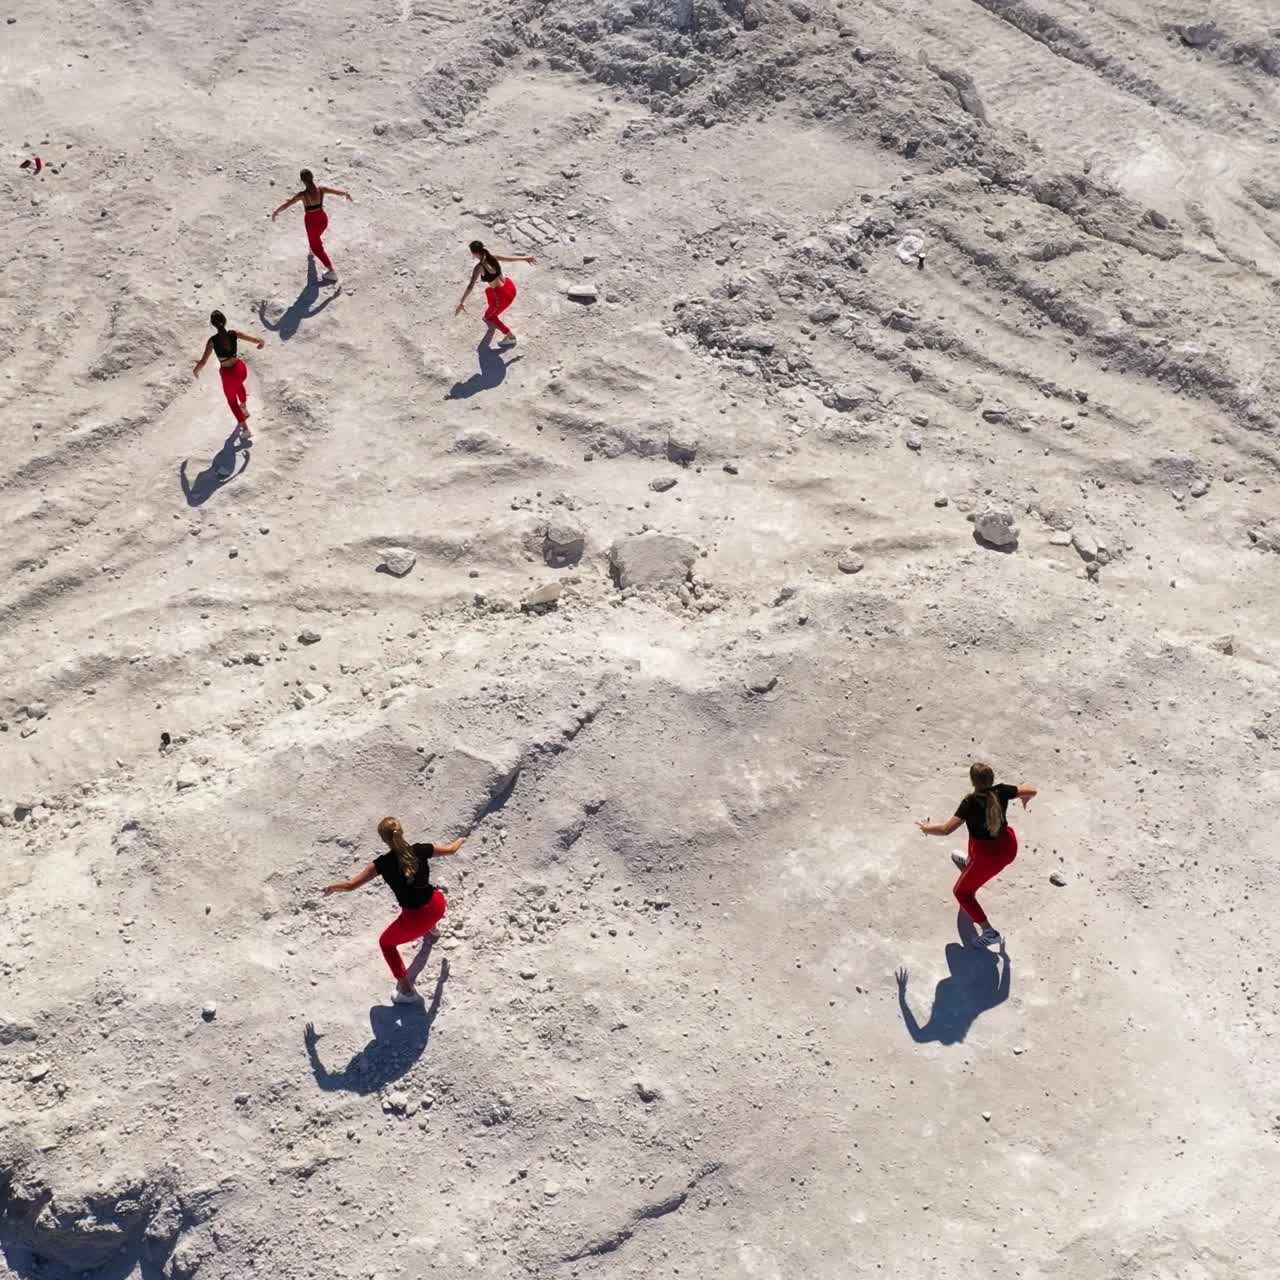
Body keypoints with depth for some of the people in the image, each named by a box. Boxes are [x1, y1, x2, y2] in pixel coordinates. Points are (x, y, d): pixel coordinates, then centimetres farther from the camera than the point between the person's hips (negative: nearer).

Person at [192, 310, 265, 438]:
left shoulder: (212, 341, -23)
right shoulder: (234, 334, -15)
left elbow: (203, 362, -21)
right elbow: (254, 339, -3)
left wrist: (196, 370, 0)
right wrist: (261, 342, 20)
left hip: (228, 374, -3)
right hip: (240, 368, 3)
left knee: (232, 401, 24)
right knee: (239, 385, 40)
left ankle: (245, 428, 30)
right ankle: (244, 408, 64)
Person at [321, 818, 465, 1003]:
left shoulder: (384, 863, -20)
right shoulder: (420, 851, -11)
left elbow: (350, 885, -18)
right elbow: (450, 849, 7)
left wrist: (331, 888, 3)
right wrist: (461, 839, 29)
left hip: (416, 919, -5)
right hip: (437, 905, 5)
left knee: (386, 943, 24)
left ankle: (407, 989, 24)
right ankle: (431, 928, 75)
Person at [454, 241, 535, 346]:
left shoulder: (479, 267, -21)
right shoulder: (493, 257, -2)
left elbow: (470, 286, -29)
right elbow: (510, 258, 13)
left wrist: (461, 304, -33)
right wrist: (525, 259, 31)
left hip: (505, 296, -8)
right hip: (511, 286, 8)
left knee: (488, 316, 20)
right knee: (488, 290, 38)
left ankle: (510, 338, 29)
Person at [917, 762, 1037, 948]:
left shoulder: (971, 803, -28)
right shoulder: (1001, 791, -15)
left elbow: (945, 829, -30)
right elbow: (1032, 791, -1)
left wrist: (927, 828, -10)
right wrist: (1025, 799, 23)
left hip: (989, 858, -6)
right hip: (1009, 849, 6)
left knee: (962, 892, 17)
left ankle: (989, 933, 12)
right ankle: (969, 864, 64)